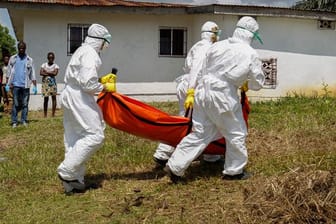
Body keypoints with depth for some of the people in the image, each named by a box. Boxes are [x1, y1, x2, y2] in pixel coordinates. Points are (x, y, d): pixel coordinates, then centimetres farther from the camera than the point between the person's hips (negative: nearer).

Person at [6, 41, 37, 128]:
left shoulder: (29, 60, 7)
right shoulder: (13, 58, 8)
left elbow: (32, 74, 6)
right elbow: (9, 73, 8)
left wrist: (35, 86, 1)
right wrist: (8, 84, 1)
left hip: (25, 85, 0)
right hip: (16, 85, 0)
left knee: (25, 104, 3)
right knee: (15, 104, 0)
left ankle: (24, 121, 10)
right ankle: (14, 122, 4)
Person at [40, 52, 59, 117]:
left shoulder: (55, 65, 5)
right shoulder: (44, 64, 10)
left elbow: (55, 73, -12)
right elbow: (41, 73, -3)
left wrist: (46, 72, -5)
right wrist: (50, 73, -9)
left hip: (52, 82, -1)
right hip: (45, 82, 1)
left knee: (54, 97, -5)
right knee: (46, 98, 1)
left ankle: (53, 114, -3)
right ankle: (45, 115, 5)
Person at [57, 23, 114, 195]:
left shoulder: (82, 51, 18)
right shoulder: (90, 54, -14)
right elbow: (88, 84, -22)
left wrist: (101, 81, 13)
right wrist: (104, 87, -6)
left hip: (70, 96, 11)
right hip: (79, 98, -11)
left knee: (75, 139, 11)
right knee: (94, 135, -9)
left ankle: (73, 180, 15)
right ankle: (66, 171, -8)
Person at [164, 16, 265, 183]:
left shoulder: (217, 46, 6)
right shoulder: (250, 54, -6)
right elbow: (258, 83, 4)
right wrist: (246, 84, 25)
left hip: (203, 89, 6)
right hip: (223, 96, -5)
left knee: (200, 132, 13)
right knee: (236, 133, 15)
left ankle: (175, 166, 11)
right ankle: (234, 171, 27)